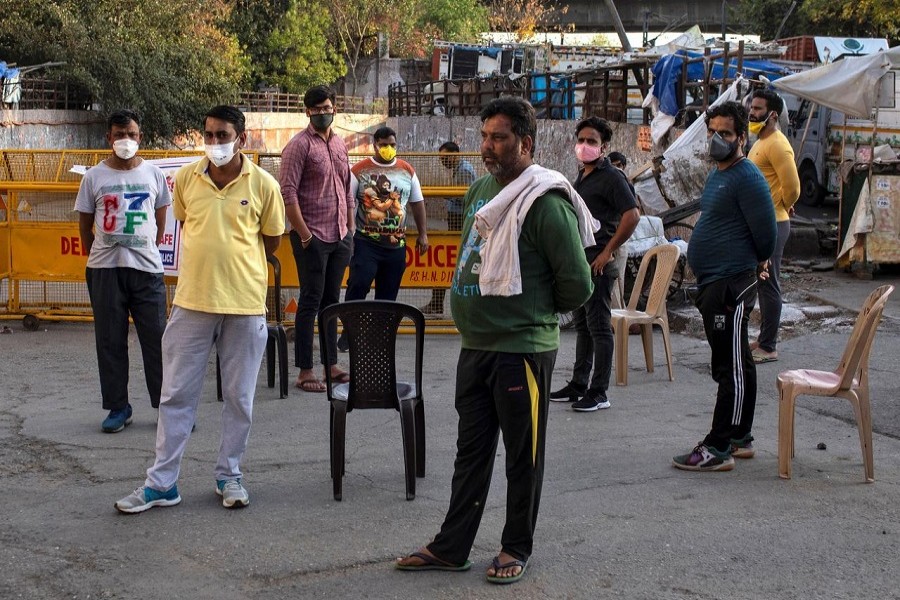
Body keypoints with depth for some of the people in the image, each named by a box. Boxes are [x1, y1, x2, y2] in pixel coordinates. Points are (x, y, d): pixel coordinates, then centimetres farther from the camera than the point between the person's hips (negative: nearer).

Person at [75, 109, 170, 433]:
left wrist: (149, 250, 10)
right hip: (105, 269, 0)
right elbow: (85, 224, 10)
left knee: (157, 339, 0)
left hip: (146, 267, 0)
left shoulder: (153, 173, 5)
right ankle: (118, 407, 14)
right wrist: (96, 256, 9)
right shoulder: (94, 177, 3)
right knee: (110, 341, 5)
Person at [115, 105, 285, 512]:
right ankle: (162, 482, 14)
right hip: (192, 301, 2)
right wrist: (208, 256, 10)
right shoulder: (186, 178, 0)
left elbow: (271, 242, 6)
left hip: (245, 303, -1)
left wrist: (234, 254, 6)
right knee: (176, 394, 6)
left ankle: (229, 475, 24)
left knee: (239, 398, 9)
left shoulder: (263, 185, -5)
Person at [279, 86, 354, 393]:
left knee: (331, 301, 12)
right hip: (313, 237, -7)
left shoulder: (339, 144, 14)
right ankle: (305, 371, 1)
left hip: (339, 237, 7)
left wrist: (350, 228, 14)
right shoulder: (299, 145, -8)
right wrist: (304, 234, -16)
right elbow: (288, 193, -14)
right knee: (311, 302, -4)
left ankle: (331, 364, 20)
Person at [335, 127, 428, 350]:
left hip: (397, 243, 4)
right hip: (366, 241, -4)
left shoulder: (407, 171, 9)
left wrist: (422, 234, 11)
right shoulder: (359, 170, -2)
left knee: (388, 292, 8)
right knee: (358, 284, -15)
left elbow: (417, 203, 15)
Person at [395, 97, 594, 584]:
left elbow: (576, 283, -16)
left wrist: (537, 311, 1)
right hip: (475, 345, 8)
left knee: (522, 457, 7)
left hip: (521, 350, -8)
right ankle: (451, 547, 23)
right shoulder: (481, 189, 9)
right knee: (471, 451, 14)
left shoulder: (544, 200, -16)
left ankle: (516, 548, 20)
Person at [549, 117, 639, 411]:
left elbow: (632, 216, -20)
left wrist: (608, 252, -18)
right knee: (582, 325, 15)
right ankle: (578, 384, 23)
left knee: (599, 327, -5)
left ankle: (598, 392, 0)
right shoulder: (581, 177, 16)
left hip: (598, 263, -9)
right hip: (578, 261, 9)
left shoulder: (611, 177, -11)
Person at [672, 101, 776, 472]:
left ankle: (719, 448, -6)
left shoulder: (747, 178, -15)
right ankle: (740, 439, 25)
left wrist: (757, 262, 1)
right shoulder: (717, 174, 16)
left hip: (732, 284, -11)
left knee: (731, 368, -7)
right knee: (735, 366, 16)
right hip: (712, 282, 11)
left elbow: (765, 233, -16)